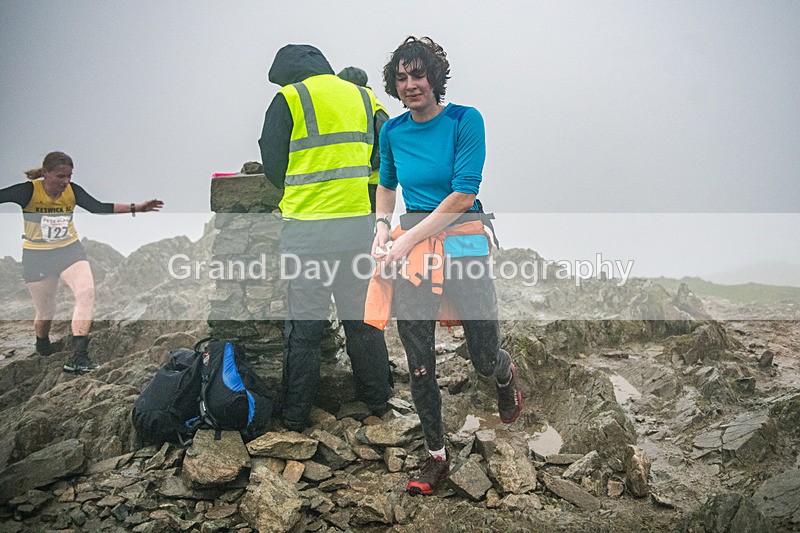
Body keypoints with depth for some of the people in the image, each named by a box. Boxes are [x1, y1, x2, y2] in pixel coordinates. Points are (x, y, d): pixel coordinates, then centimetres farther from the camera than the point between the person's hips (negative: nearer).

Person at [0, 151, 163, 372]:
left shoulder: (72, 191, -8)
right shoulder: (28, 191, -18)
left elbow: (99, 207, -8)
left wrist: (136, 208, -14)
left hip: (70, 250, 2)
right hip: (37, 256, -2)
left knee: (87, 291, -24)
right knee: (45, 312, 7)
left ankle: (78, 356, -26)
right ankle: (42, 344, 45)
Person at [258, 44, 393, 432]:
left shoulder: (289, 99, -2)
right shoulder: (363, 97, 12)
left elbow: (273, 166, 1)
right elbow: (378, 159, 13)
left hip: (307, 229, -4)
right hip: (359, 225, 4)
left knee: (302, 326, 5)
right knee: (362, 316, 17)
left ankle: (295, 415, 14)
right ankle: (376, 399, 28)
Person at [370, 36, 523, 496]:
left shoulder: (465, 120, -8)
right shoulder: (392, 131, 6)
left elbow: (464, 194, -14)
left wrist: (411, 237, -17)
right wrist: (383, 226, 4)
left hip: (462, 242, -3)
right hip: (410, 247, 4)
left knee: (485, 359, 3)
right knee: (419, 364, 4)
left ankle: (507, 374, 43)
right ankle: (437, 457, 21)